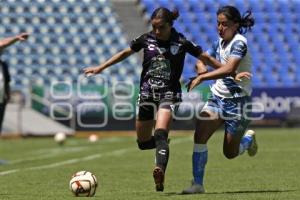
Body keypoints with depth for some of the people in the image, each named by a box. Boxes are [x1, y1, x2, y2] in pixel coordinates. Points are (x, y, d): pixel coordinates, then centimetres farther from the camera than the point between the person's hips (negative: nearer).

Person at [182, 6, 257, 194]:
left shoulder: (239, 43, -18)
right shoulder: (220, 42, 6)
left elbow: (229, 69, -34)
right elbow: (203, 59, 20)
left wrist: (202, 78, -36)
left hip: (237, 102, -6)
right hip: (218, 97, 6)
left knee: (230, 153, 6)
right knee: (200, 135, -15)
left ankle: (249, 139, 39)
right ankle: (198, 184, -10)